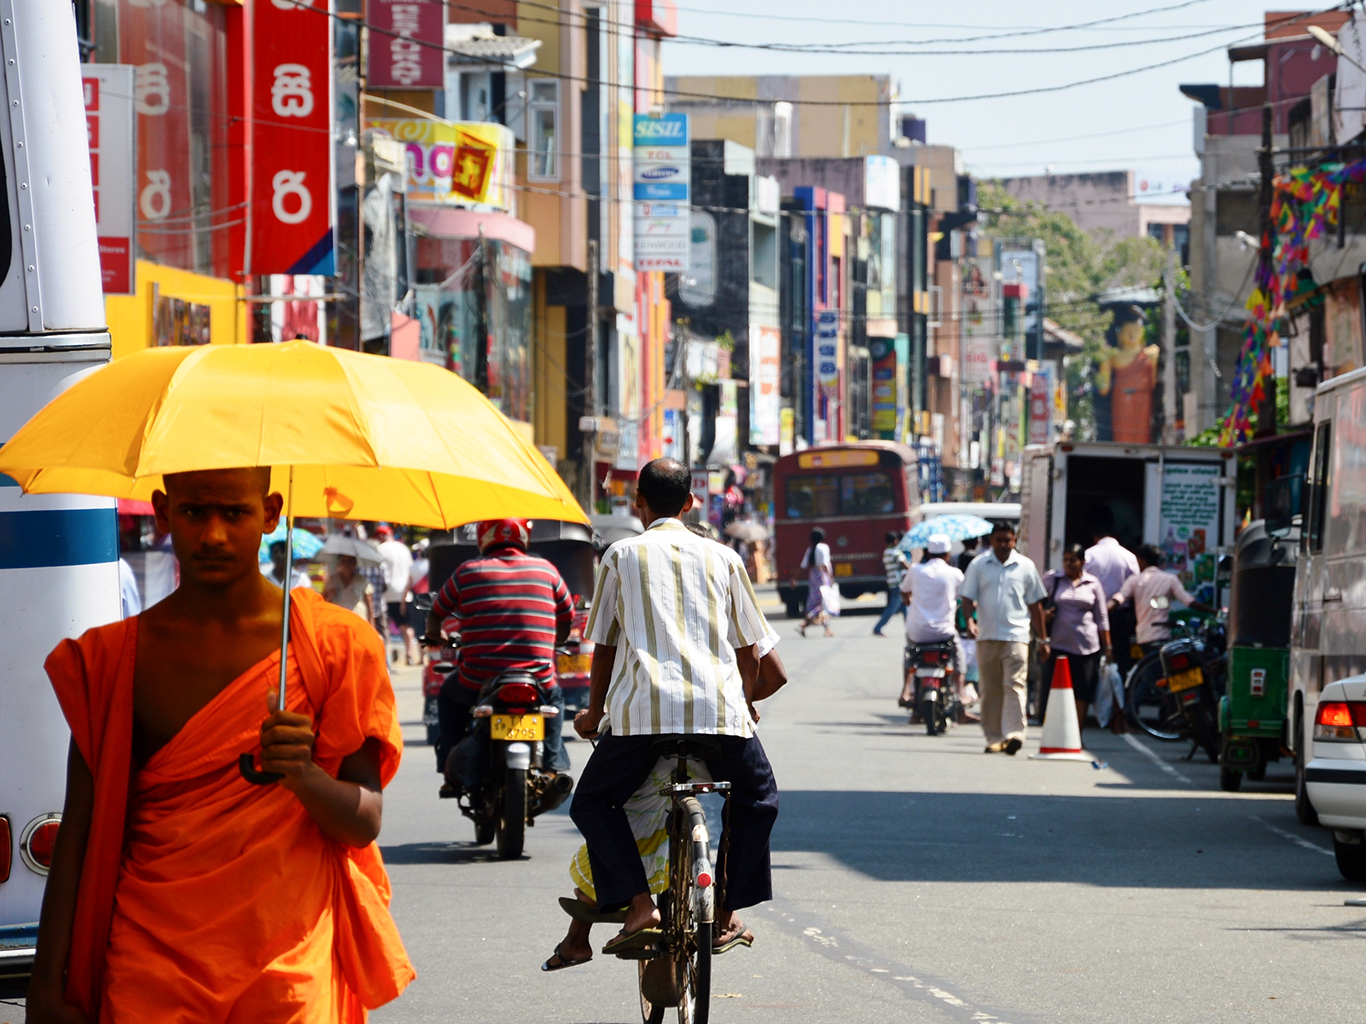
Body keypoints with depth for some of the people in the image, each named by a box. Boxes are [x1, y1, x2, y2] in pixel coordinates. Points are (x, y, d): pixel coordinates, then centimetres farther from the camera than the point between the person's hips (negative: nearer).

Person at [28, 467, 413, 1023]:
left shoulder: (333, 644, 1)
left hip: (289, 969, -1)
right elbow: (78, 836, 5)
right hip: (152, 967, 1)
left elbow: (364, 822, -1)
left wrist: (303, 774, -23)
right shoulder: (113, 657, 4)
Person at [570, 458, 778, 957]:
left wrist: (594, 714, 30)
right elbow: (749, 653, 20)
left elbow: (604, 646, 16)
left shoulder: (622, 555, 14)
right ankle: (725, 915, 20)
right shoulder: (723, 559, 18)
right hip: (720, 707, 2)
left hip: (643, 708, -2)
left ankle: (640, 905, -2)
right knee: (756, 799, 27)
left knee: (592, 803, 18)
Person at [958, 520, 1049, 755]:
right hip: (987, 636, 1)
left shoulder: (1025, 566, 8)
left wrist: (1043, 639, 13)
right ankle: (993, 738, 10)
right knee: (990, 689, 4)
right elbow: (967, 597, 7)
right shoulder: (978, 565, 8)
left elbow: (1035, 605, 13)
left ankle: (1014, 734, -22)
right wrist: (969, 620, -14)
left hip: (1016, 636, -1)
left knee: (1015, 685, -14)